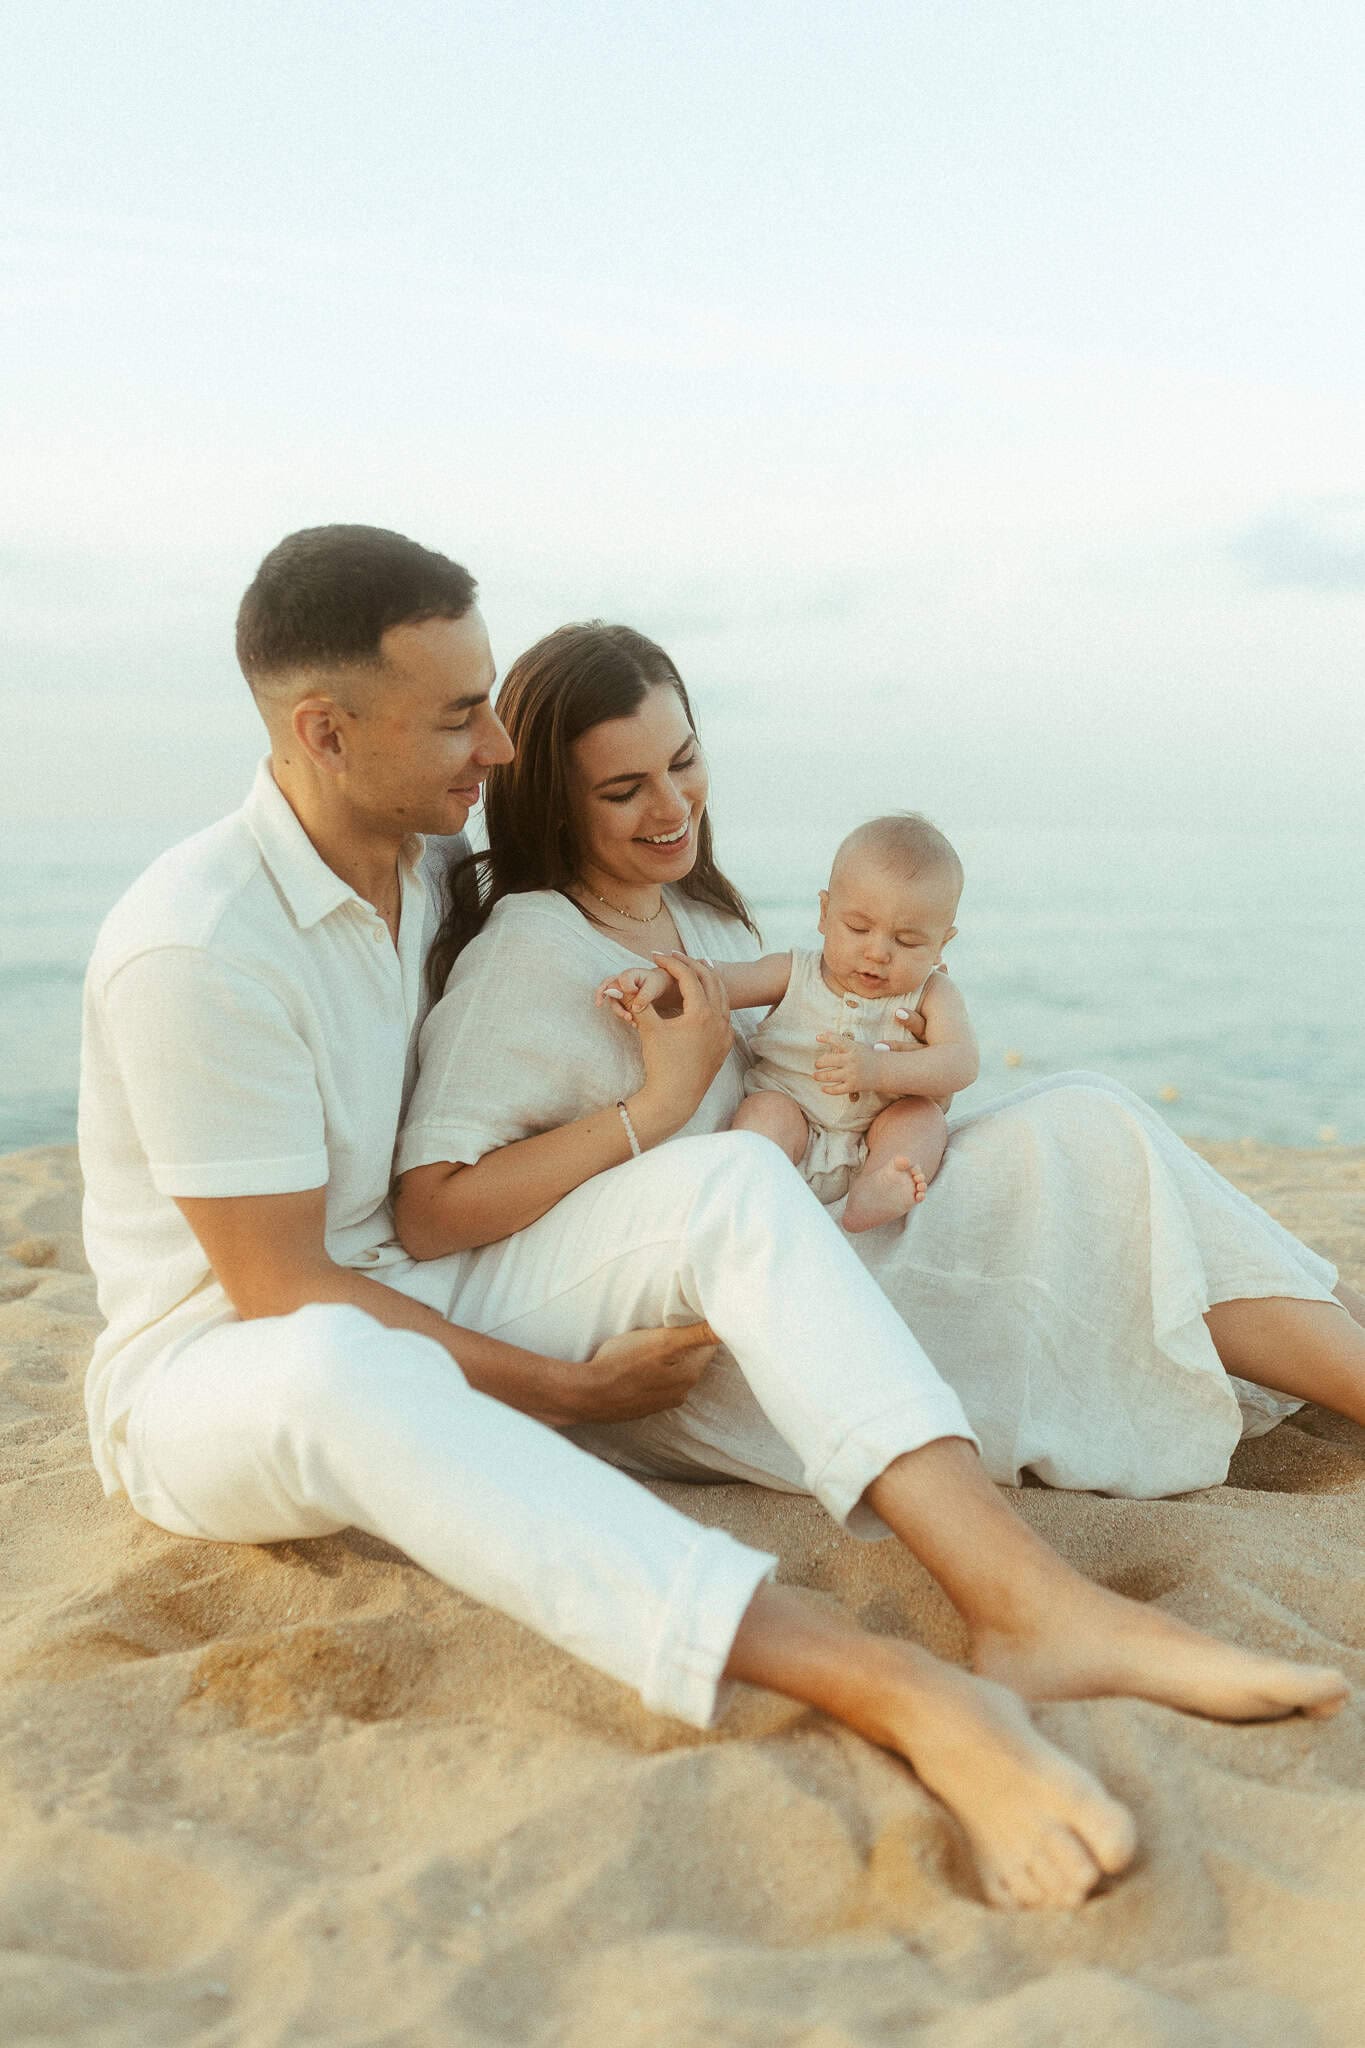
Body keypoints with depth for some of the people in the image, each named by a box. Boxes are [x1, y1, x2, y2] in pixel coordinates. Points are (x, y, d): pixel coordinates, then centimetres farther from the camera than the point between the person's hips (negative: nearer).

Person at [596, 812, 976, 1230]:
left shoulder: (930, 994, -3)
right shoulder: (796, 974, -1)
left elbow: (962, 1064, -19)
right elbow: (720, 980, -14)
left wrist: (878, 1069, -36)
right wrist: (660, 980, -37)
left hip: (874, 1144, 0)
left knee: (922, 1113, -24)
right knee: (767, 1109, -27)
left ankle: (871, 1195, -46)